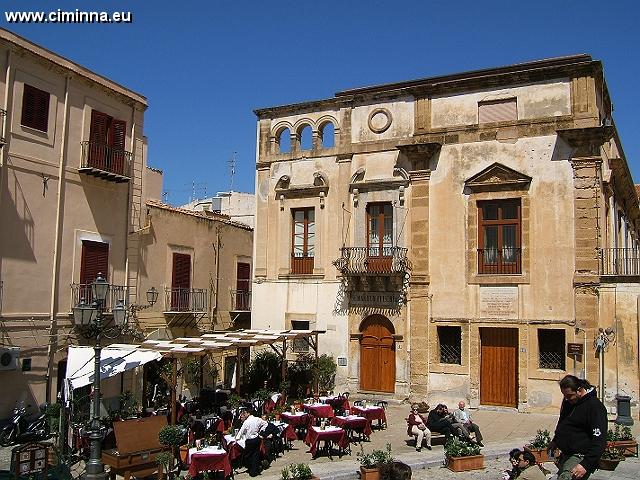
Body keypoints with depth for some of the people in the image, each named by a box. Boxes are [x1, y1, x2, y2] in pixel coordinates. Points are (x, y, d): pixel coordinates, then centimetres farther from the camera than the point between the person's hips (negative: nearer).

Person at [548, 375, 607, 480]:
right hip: (565, 455, 9)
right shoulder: (568, 401, 8)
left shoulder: (595, 406, -17)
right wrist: (555, 441, 31)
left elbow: (599, 441, -21)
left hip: (580, 457, -8)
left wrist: (585, 464, -26)